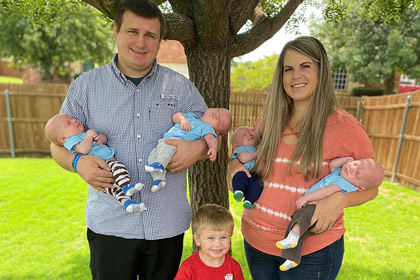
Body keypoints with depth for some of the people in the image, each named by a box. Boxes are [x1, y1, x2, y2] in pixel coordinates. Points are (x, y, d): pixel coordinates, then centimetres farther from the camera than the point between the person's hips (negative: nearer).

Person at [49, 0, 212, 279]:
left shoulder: (181, 87, 2)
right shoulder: (85, 86, 1)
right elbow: (59, 142, 6)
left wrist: (197, 147, -16)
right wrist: (78, 162, -15)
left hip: (168, 224, 1)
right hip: (109, 224, 0)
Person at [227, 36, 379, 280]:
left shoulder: (345, 127, -11)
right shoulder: (271, 121, 0)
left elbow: (370, 186, -2)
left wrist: (339, 200, -21)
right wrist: (236, 167, -6)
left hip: (312, 251, -4)